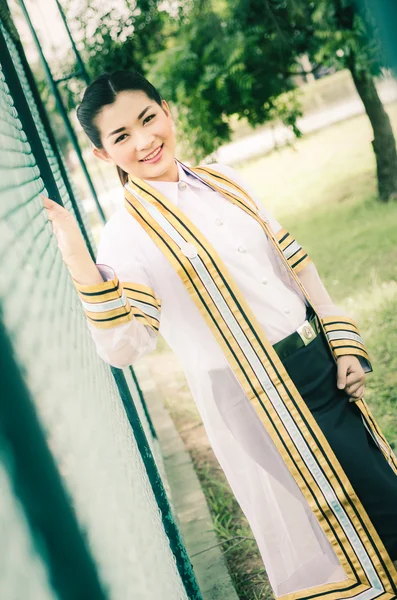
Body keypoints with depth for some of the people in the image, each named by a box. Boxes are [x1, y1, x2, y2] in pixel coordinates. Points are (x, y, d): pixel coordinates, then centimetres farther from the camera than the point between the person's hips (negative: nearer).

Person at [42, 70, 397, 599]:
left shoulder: (223, 181, 6)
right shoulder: (127, 236, -12)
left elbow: (295, 263, 11)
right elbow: (124, 348, -21)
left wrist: (343, 342, 6)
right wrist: (78, 262, -32)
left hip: (321, 362, 6)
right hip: (258, 399, -6)